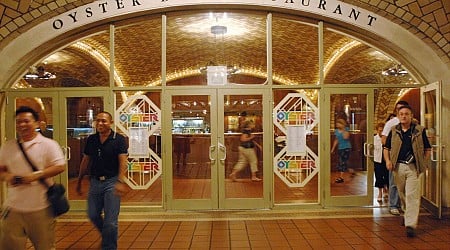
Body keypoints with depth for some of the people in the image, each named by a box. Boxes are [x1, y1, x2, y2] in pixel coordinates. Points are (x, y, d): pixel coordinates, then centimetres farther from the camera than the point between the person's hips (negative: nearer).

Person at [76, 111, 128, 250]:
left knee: (110, 221, 0)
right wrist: (79, 180, 17)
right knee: (93, 215, 16)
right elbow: (85, 161, 13)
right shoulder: (91, 140, 6)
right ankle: (106, 236, 43)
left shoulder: (119, 139, -9)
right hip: (95, 181, 5)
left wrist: (120, 181, -29)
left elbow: (123, 161, -17)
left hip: (111, 182, -5)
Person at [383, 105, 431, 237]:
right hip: (398, 166, 3)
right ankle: (406, 213, 40)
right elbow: (386, 148, 13)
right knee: (402, 194, 15)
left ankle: (410, 225, -7)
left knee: (412, 195, -8)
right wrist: (388, 160, -3)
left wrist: (424, 163, -5)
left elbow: (428, 149, 7)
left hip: (413, 167, -3)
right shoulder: (394, 131, 7)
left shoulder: (419, 130, 1)